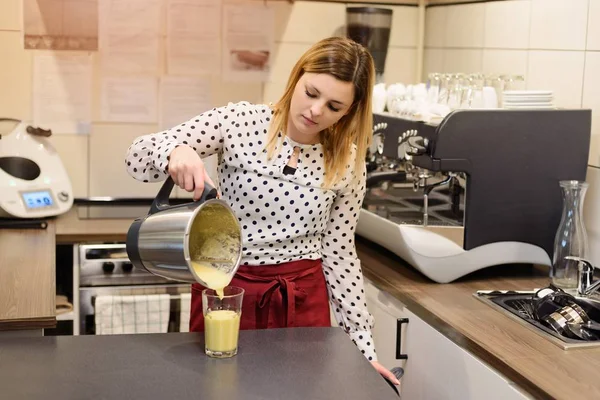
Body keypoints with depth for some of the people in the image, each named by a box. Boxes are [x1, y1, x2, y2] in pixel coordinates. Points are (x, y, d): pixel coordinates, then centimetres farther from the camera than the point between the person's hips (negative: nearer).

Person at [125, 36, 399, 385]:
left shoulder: (348, 165, -3)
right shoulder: (241, 122, -10)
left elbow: (339, 254, 4)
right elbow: (138, 157, -11)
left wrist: (363, 345, 3)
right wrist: (175, 152, -34)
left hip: (302, 300, 2)